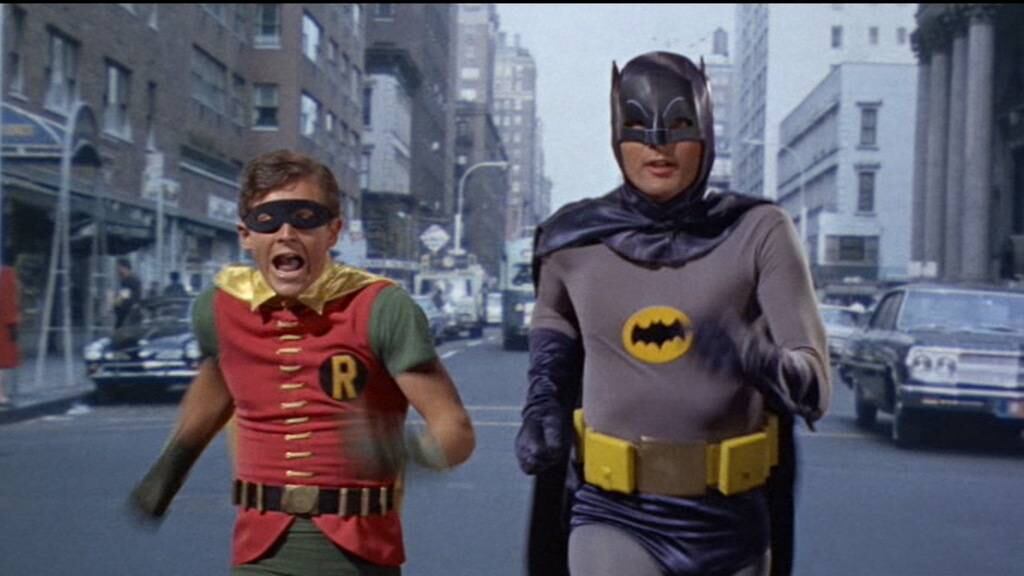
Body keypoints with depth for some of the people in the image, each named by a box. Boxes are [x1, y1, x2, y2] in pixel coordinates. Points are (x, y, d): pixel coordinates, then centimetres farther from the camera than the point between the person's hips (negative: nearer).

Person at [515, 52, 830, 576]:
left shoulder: (757, 232, -9)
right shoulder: (578, 239, -3)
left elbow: (813, 388, -12)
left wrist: (757, 360, -34)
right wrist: (542, 406, 2)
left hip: (725, 521, 1)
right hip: (615, 518, 0)